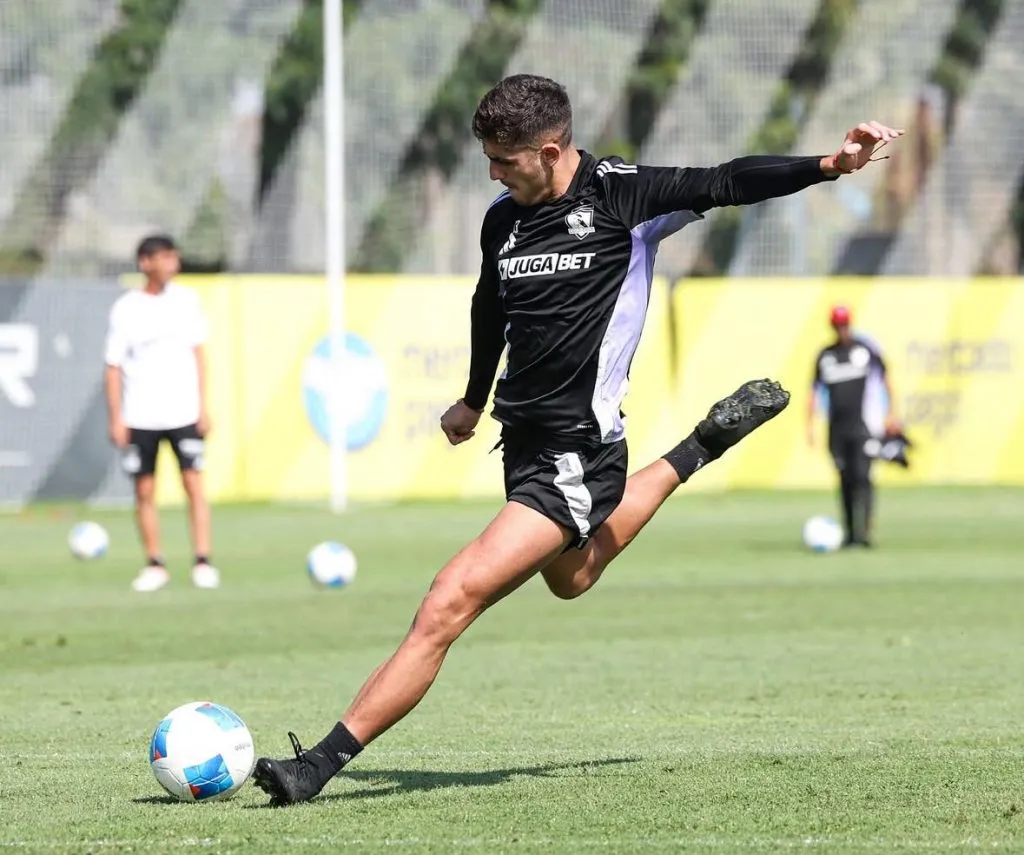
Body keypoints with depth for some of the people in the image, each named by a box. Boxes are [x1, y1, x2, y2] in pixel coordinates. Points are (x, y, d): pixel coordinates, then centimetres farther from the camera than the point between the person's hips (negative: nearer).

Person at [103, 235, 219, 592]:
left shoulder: (186, 300, 3)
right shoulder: (126, 309, -4)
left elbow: (198, 352, 9)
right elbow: (114, 367, -2)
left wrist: (203, 405, 3)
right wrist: (116, 419, -7)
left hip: (184, 413, 1)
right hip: (140, 417, -1)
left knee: (194, 484, -6)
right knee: (145, 491, 3)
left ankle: (203, 562, -5)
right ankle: (155, 565, 12)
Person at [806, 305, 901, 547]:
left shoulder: (866, 348, 4)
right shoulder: (825, 356, 12)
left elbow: (885, 379, 8)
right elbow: (814, 391, 14)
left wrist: (891, 414, 2)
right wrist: (810, 425, 6)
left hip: (864, 425, -4)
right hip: (837, 428, 4)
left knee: (862, 477, -14)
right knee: (845, 480, 6)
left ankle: (863, 532, -19)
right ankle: (849, 533, 13)